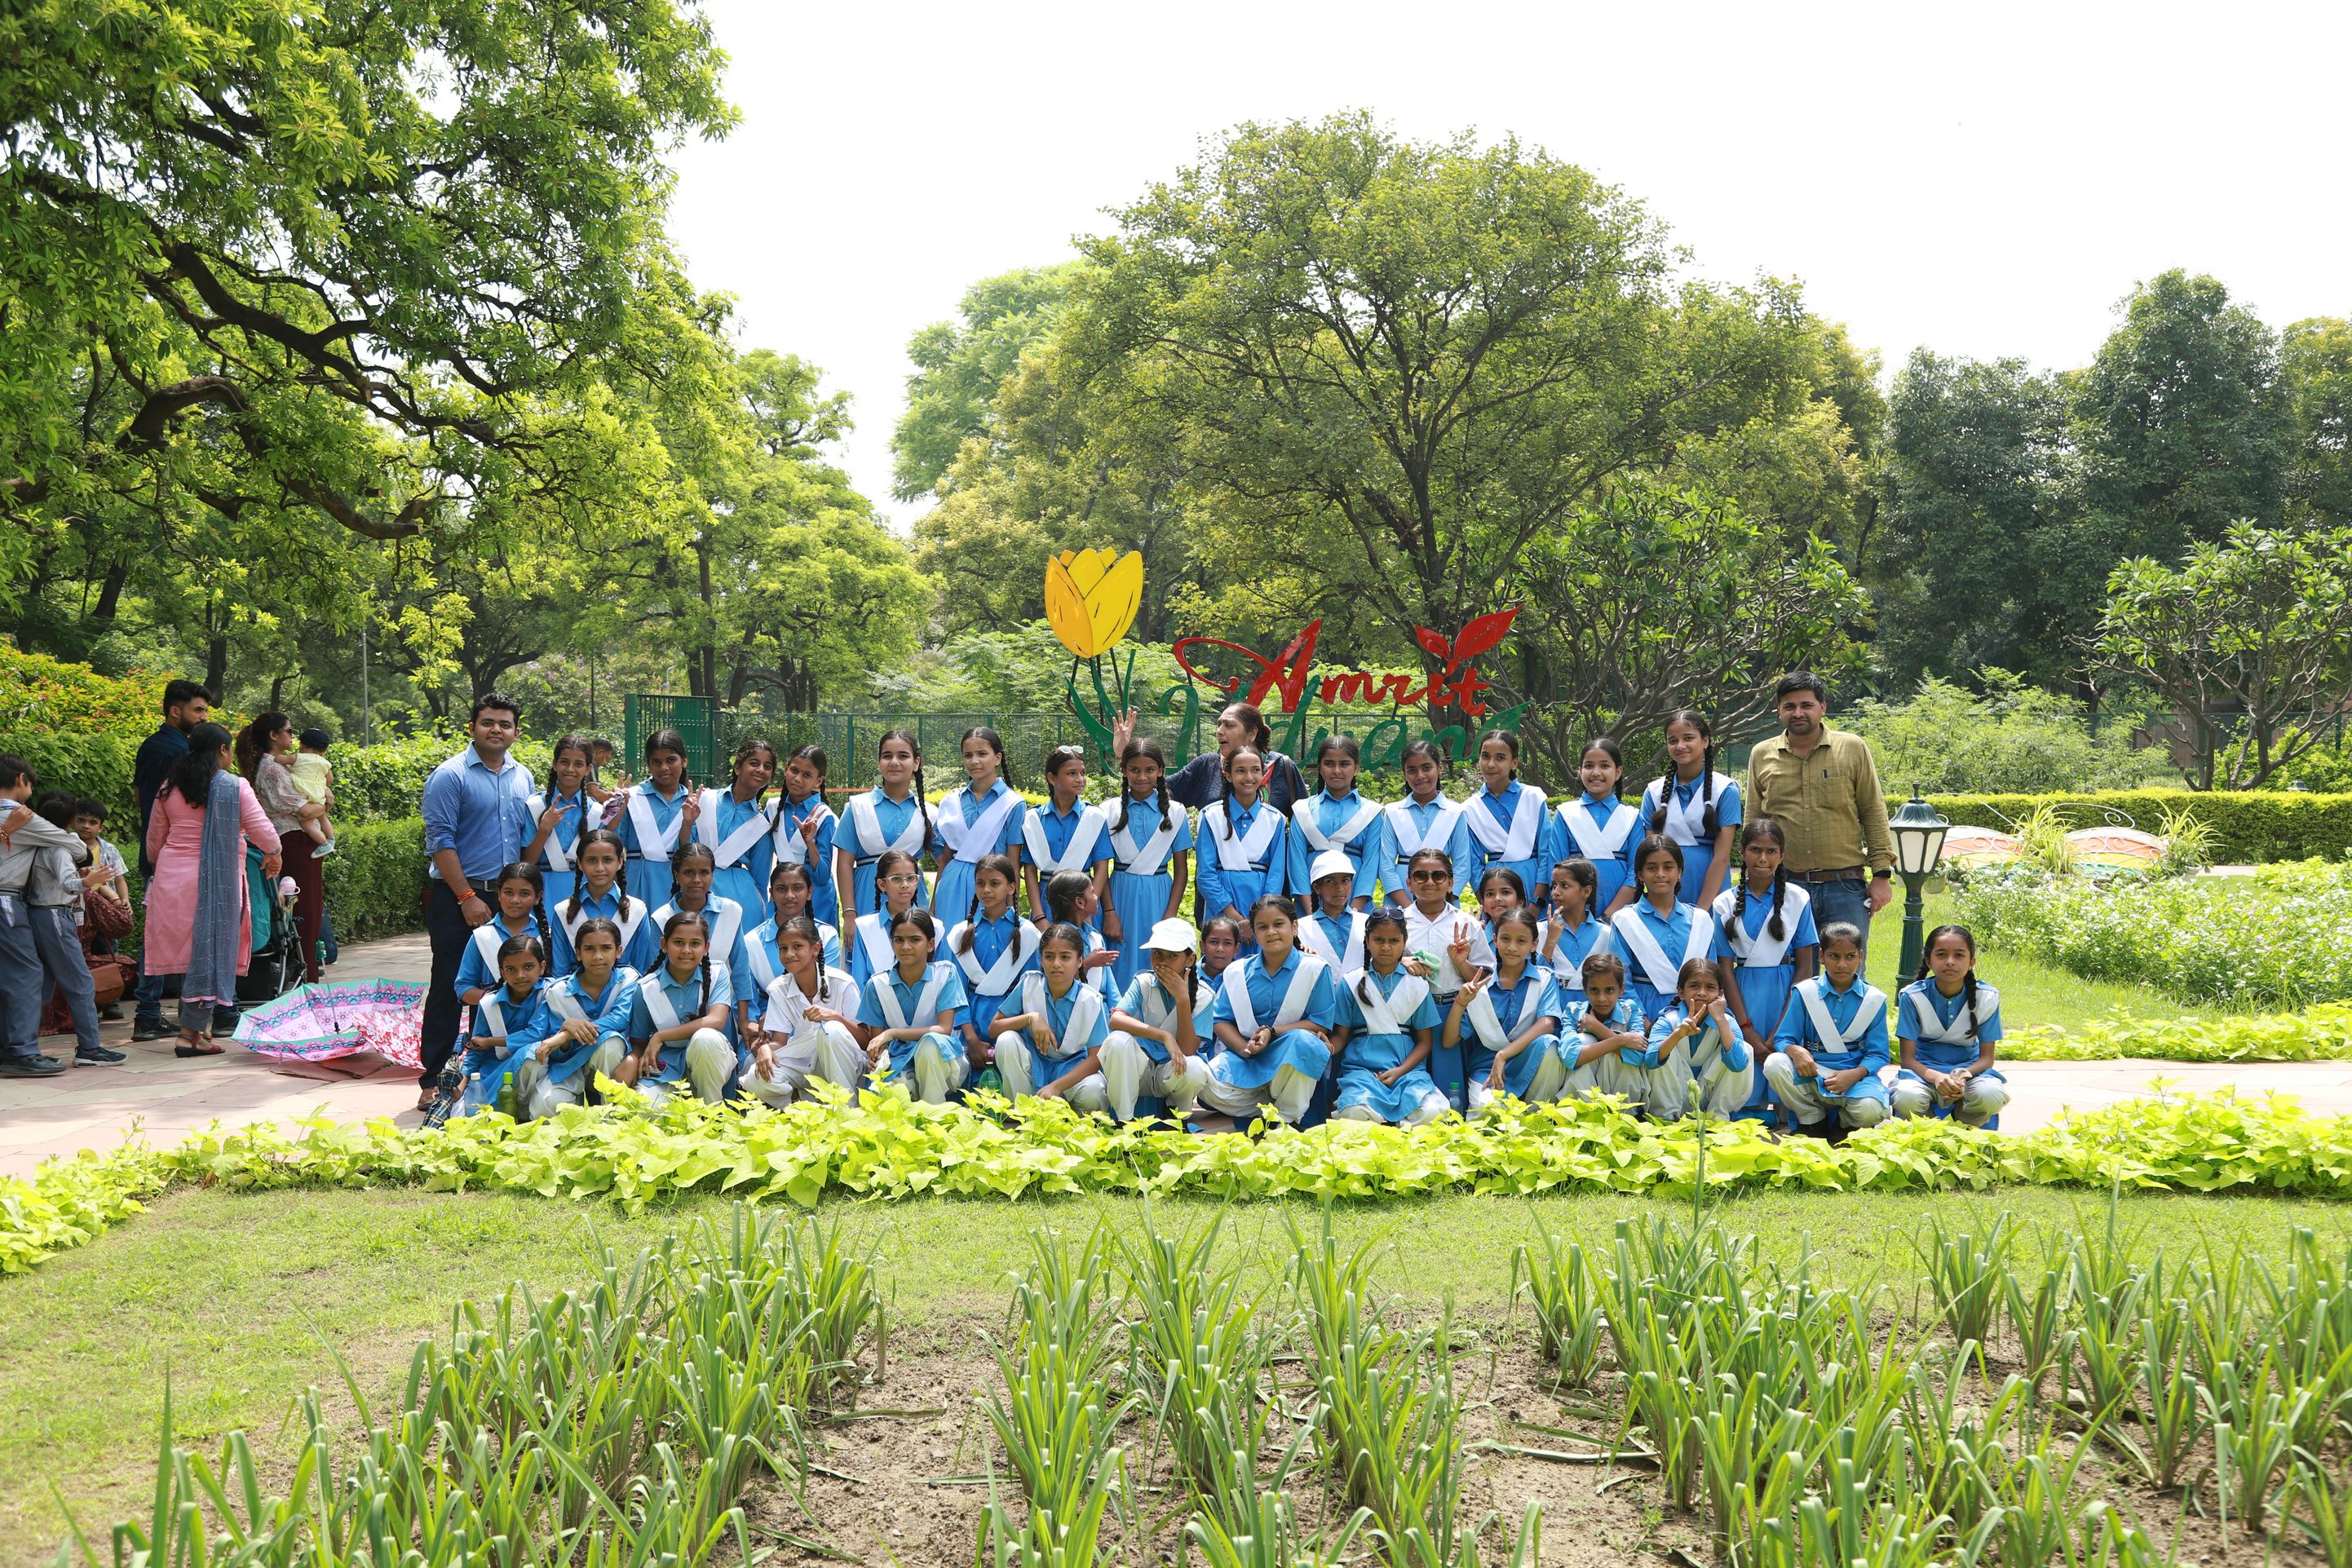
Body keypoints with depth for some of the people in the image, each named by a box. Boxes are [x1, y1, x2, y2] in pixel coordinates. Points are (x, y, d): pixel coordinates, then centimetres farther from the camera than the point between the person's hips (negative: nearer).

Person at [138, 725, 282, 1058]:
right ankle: (191, 1034, -4)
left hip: (172, 878, 5)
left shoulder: (170, 790, 8)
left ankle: (194, 1025, 21)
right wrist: (274, 854, 15)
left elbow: (154, 841, 16)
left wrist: (160, 868, 35)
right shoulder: (236, 787, -7)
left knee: (186, 950, 16)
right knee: (210, 953, -1)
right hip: (215, 883, -5)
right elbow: (262, 831, -6)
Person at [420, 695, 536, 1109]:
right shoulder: (451, 775, -6)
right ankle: (433, 1081, 4)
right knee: (450, 987, -2)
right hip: (458, 897, -5)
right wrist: (467, 897, -15)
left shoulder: (523, 777, 12)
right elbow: (440, 841, -10)